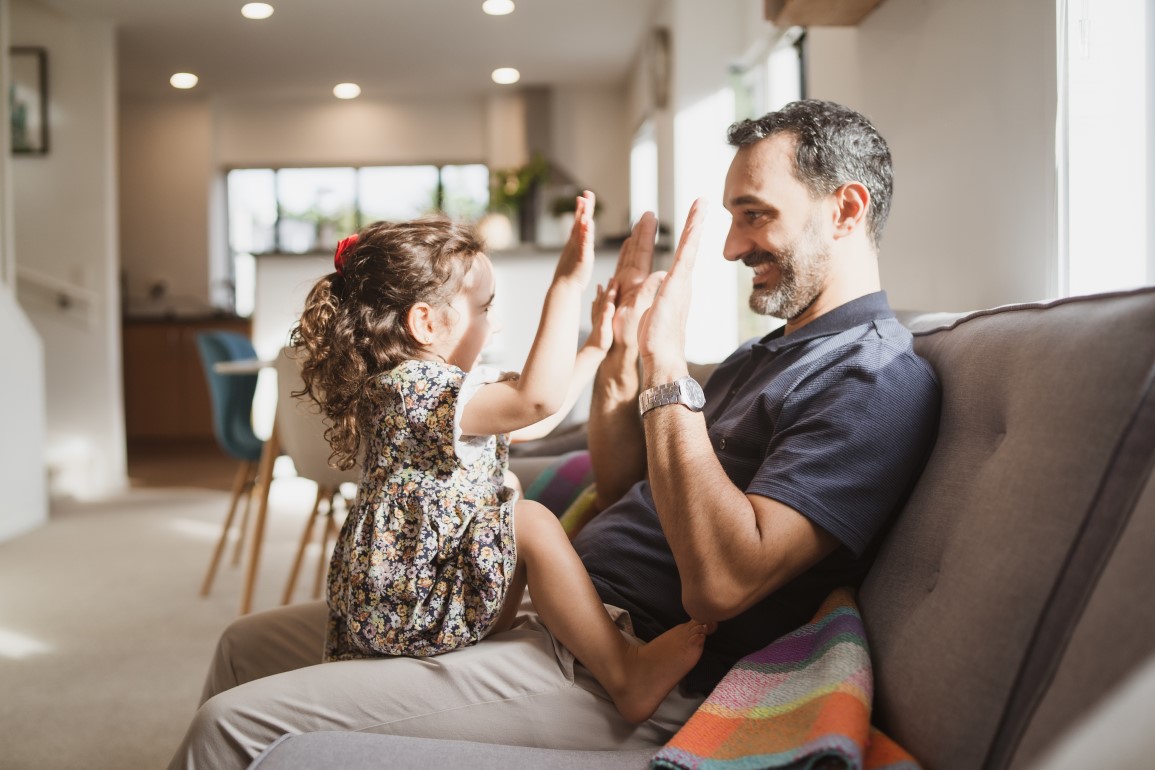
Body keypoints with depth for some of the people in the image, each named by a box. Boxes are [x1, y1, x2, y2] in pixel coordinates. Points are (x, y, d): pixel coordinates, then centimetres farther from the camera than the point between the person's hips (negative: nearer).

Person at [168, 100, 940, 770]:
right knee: (247, 645, 14)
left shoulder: (878, 380, -13)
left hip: (612, 672, -10)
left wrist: (667, 367, -23)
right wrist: (623, 345, 5)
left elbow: (719, 582, -26)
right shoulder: (763, 356, 18)